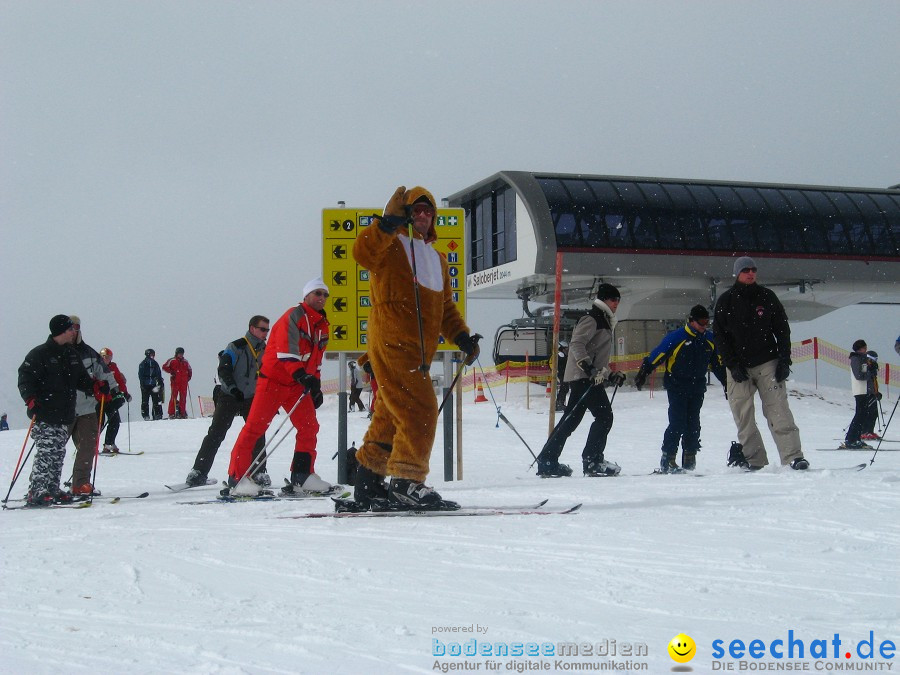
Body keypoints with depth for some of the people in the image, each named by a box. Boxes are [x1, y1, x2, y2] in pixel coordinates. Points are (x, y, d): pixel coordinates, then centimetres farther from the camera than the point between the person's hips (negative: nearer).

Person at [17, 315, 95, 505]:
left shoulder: (71, 354, 14)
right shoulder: (39, 354, -8)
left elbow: (80, 378, 22)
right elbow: (25, 377, -12)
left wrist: (94, 387, 5)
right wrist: (30, 399, -25)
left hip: (64, 416, 8)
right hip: (44, 415, -8)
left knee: (58, 453, 10)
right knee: (46, 452, -12)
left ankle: (52, 490, 19)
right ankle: (35, 493, -9)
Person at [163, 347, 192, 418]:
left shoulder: (185, 361, 17)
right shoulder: (172, 361, 3)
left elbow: (189, 370, 27)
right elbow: (164, 367, -2)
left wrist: (188, 377, 11)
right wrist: (171, 372, -11)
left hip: (184, 383, 5)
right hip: (175, 382, -5)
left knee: (183, 398, 3)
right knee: (173, 397, -7)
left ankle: (182, 413, 7)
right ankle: (171, 414, -7)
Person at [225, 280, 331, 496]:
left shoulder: (322, 325, 14)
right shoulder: (294, 316, -10)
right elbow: (286, 350, -22)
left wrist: (316, 386, 17)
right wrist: (302, 375, -32)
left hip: (297, 385, 8)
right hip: (273, 380, -8)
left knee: (309, 427, 2)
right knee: (255, 426, -9)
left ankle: (302, 477, 9)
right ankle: (238, 477, -8)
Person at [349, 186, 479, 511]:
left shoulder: (436, 258, 26)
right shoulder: (390, 245, 2)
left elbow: (446, 307, 25)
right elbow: (362, 252, -21)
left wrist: (462, 337, 11)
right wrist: (389, 222, -29)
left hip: (418, 351, 8)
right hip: (391, 343, -8)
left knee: (391, 417, 11)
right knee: (420, 410, -16)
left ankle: (367, 486, 17)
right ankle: (407, 481, -13)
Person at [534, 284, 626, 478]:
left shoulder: (604, 321, 26)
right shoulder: (592, 318, -6)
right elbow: (576, 344, -19)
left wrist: (611, 375, 21)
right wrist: (589, 368, -28)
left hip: (591, 377, 10)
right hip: (583, 377, -10)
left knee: (570, 420, 7)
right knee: (604, 416, -11)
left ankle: (547, 462, 8)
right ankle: (592, 461, -8)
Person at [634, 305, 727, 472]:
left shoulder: (709, 339, 6)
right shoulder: (676, 337, -12)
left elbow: (718, 364, 19)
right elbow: (655, 356, -9)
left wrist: (727, 383, 23)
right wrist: (642, 374, -11)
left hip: (697, 388, 5)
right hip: (677, 387, -5)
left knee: (693, 425, 7)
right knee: (677, 423, -11)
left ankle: (689, 461, 15)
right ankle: (667, 460, -5)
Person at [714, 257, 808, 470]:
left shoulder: (767, 297, 7)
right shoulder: (726, 301, 5)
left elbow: (782, 329, 8)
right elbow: (720, 336, 3)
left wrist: (784, 360, -2)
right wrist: (732, 364, -6)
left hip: (768, 364, 0)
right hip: (739, 367, 1)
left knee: (778, 412, -9)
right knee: (743, 417, -1)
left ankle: (793, 457, -12)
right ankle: (754, 460, 6)